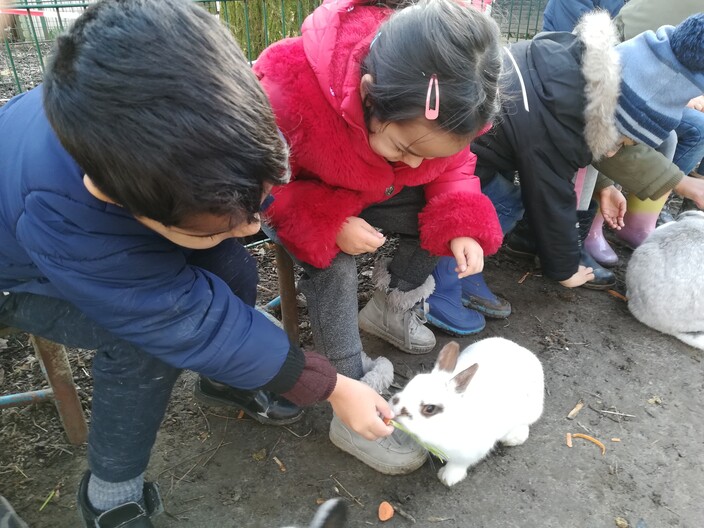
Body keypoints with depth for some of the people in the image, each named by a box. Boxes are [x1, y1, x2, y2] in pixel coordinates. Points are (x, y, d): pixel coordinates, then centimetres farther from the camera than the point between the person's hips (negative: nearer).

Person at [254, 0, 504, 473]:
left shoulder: (438, 106, -24)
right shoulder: (288, 89, -40)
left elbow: (449, 167, -5)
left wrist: (461, 226, -24)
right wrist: (328, 227, -36)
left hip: (367, 191, 5)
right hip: (296, 196, -4)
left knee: (456, 214, -9)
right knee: (334, 266, -31)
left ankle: (391, 307, 11)